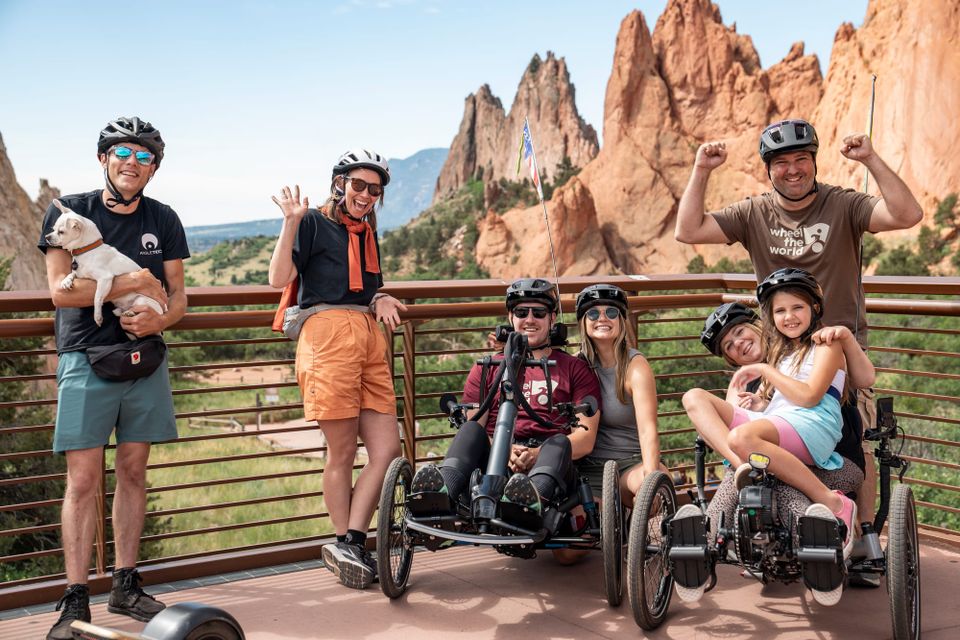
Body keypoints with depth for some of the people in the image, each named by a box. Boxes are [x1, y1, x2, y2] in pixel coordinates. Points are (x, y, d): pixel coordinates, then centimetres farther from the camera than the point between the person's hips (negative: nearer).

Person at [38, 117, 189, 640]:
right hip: (86, 359, -3)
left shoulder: (163, 220, 10)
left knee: (133, 472, 7)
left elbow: (177, 296, 9)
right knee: (83, 479, -5)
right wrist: (137, 282, -12)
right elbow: (61, 290, -11)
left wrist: (158, 319, -13)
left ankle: (125, 586, 17)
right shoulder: (68, 212, 0)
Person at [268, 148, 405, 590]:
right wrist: (291, 223, -14)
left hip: (369, 339, 7)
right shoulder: (314, 223, 3)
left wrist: (382, 300, 6)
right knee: (342, 452, -2)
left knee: (387, 449, -2)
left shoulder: (368, 234, 23)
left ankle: (348, 544, 1)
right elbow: (280, 278, -8)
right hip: (329, 334, -7)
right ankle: (347, 545, 10)